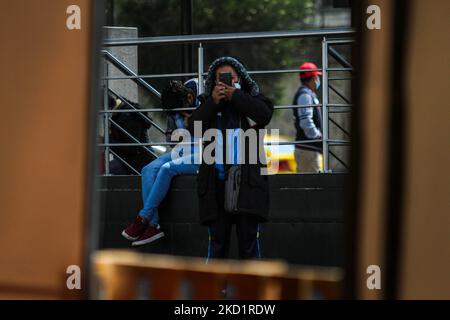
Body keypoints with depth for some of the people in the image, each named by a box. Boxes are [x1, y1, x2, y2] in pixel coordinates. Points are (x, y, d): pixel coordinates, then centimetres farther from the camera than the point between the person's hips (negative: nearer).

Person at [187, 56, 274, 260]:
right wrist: (212, 102, -10)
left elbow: (265, 115, -10)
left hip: (246, 180, -2)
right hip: (216, 181, 2)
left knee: (249, 240, -4)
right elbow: (193, 128, 0)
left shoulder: (251, 100, 12)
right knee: (217, 242, 2)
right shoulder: (208, 106, 17)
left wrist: (235, 96, -9)